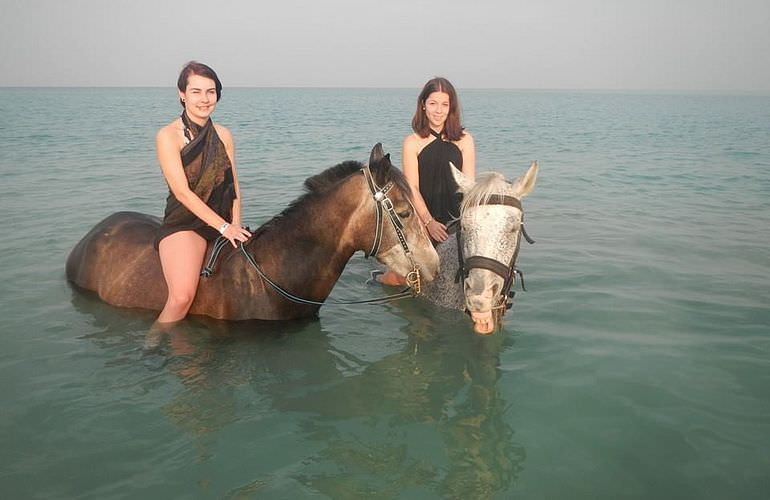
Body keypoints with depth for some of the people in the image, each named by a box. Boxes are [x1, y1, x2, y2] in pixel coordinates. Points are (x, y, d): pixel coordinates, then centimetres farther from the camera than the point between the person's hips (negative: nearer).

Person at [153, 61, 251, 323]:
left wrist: (236, 226, -4)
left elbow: (234, 186, 12)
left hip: (223, 225, 6)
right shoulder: (168, 135, -5)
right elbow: (182, 192, -12)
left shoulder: (223, 135, 13)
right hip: (183, 225, -6)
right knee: (182, 297, -28)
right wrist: (224, 227, -16)